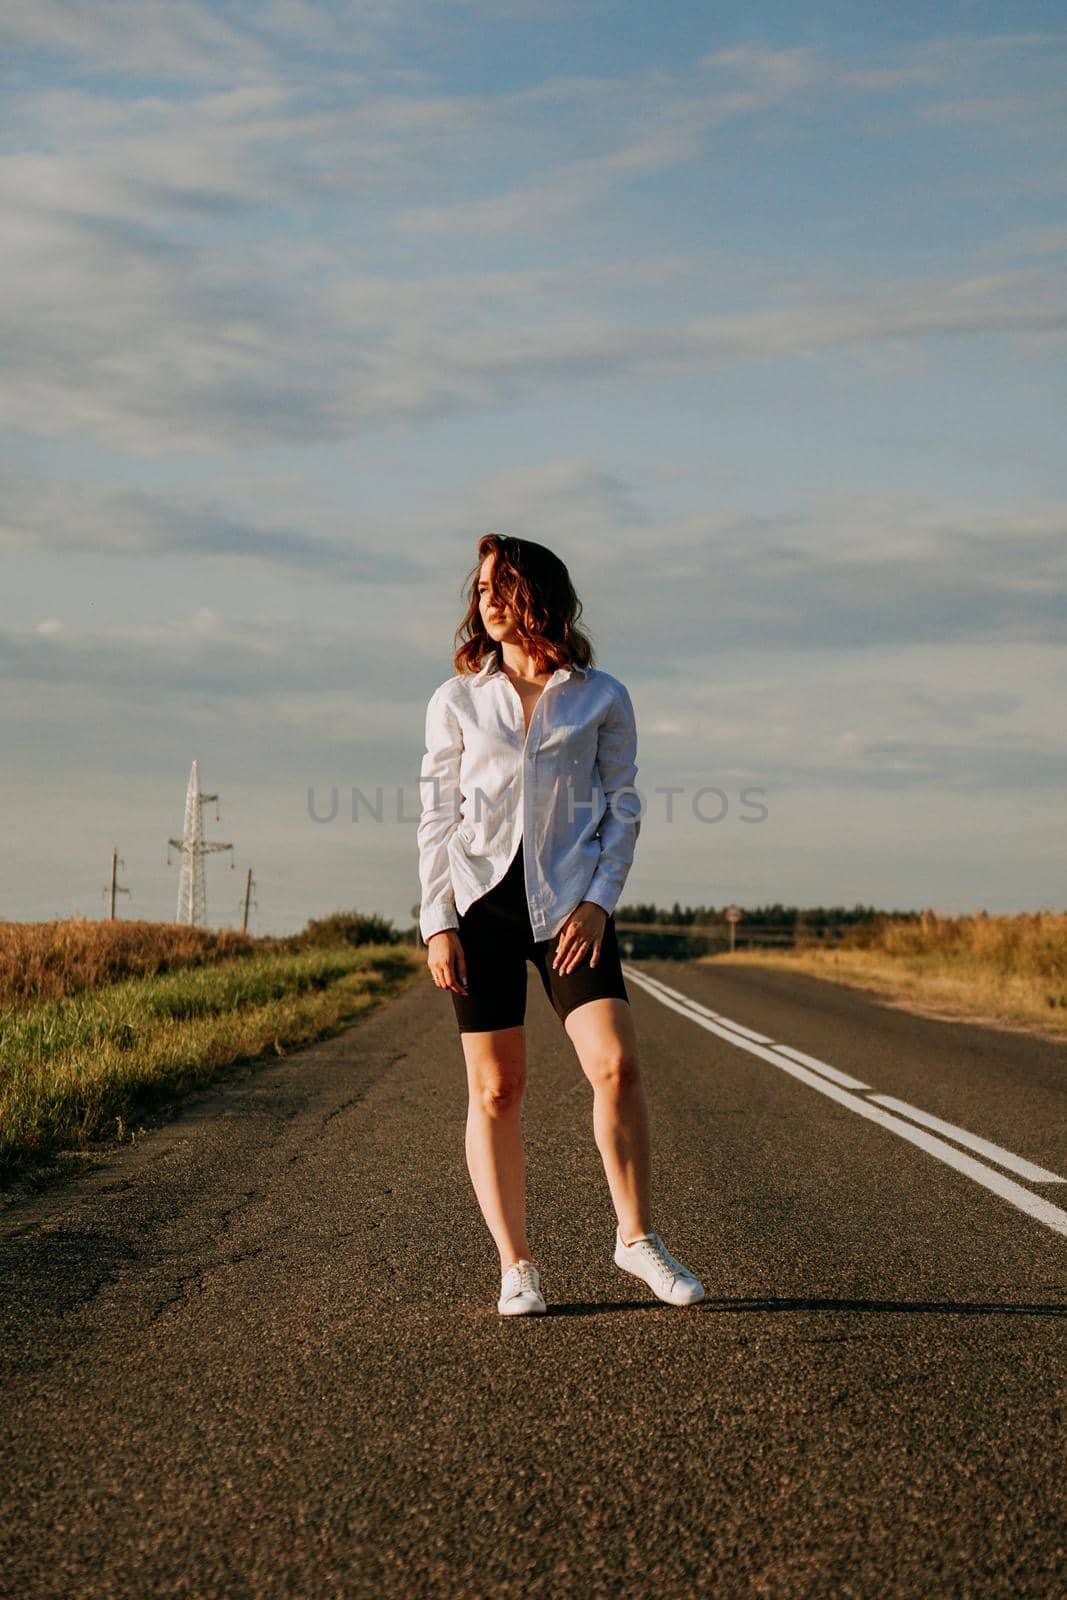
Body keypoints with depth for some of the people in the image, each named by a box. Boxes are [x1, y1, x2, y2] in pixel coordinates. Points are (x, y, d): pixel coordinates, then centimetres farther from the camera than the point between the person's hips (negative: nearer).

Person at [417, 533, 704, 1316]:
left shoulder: (601, 697, 6)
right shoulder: (456, 700, 8)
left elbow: (623, 807, 6)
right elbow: (436, 817, 6)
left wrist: (600, 900, -7)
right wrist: (437, 923, -2)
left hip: (568, 901, -1)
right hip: (480, 899, 1)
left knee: (617, 1065, -14)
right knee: (496, 1088, 0)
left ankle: (637, 1235, 3)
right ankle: (516, 1266, 9)